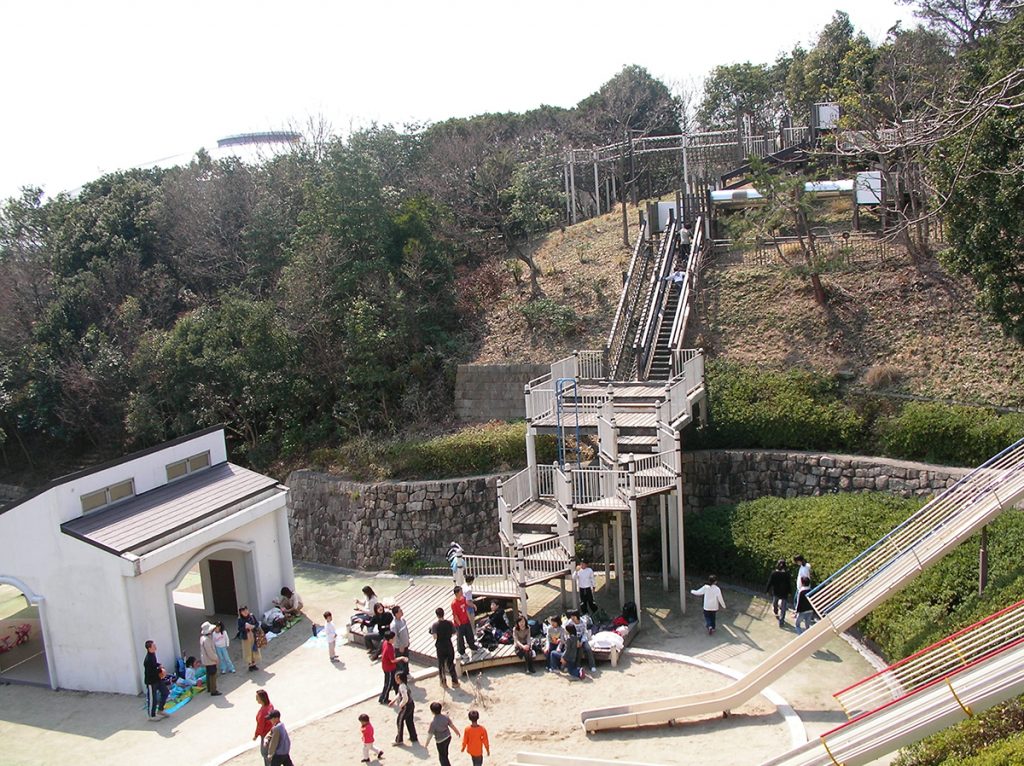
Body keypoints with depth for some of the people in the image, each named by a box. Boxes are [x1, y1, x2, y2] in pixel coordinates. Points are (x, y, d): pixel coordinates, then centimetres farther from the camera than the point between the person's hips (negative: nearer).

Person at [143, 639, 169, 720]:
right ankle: (151, 715, 22)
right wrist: (160, 671, -17)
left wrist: (160, 666, 0)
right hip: (151, 681, -9)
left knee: (165, 692, 17)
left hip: (157, 679, 9)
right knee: (152, 699, 4)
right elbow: (150, 672, -28)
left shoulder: (153, 655, 0)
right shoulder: (148, 659, -28)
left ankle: (160, 710, 32)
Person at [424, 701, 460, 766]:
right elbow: (452, 725, -2)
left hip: (440, 741, -6)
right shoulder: (445, 717, -14)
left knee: (442, 756, 16)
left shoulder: (433, 722, -29)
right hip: (448, 737, 6)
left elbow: (430, 734, -20)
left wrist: (426, 743, -6)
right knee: (445, 753, 29)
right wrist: (458, 732, 16)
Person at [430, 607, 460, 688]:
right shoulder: (450, 623, -9)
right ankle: (454, 682, 16)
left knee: (441, 665, 15)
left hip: (440, 647, -2)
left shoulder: (435, 625, -16)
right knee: (451, 664, 14)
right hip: (449, 646, 2)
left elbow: (435, 637, -23)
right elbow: (454, 633, -1)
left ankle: (443, 682, 21)